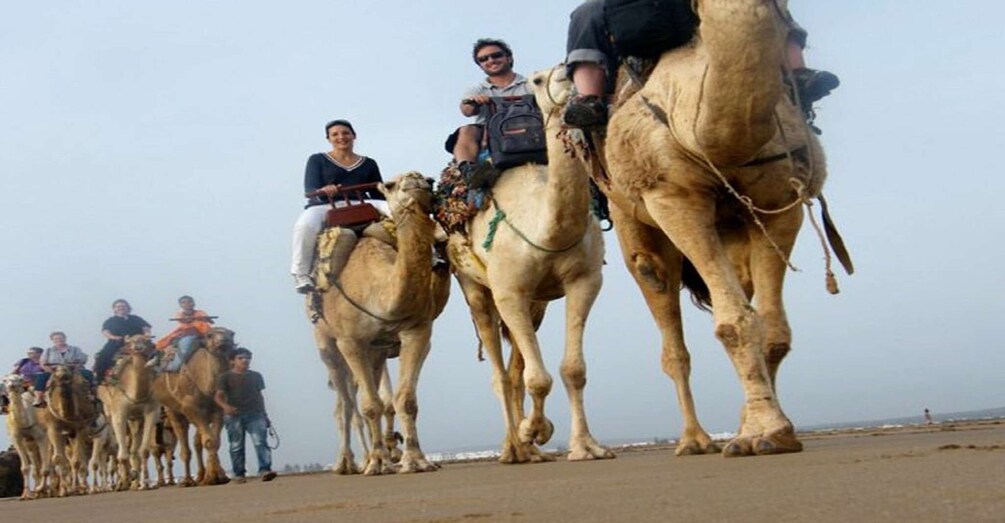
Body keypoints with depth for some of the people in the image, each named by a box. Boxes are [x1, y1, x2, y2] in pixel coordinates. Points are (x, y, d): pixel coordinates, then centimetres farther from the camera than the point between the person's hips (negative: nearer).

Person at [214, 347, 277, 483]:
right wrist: (225, 406, -24)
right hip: (234, 415, -2)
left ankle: (265, 470, -21)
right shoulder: (225, 377, 4)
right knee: (236, 446, 2)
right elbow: (218, 396, -3)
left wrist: (264, 414, 19)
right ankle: (239, 474, 10)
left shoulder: (256, 376, 16)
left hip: (255, 413, 2)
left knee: (260, 442, -14)